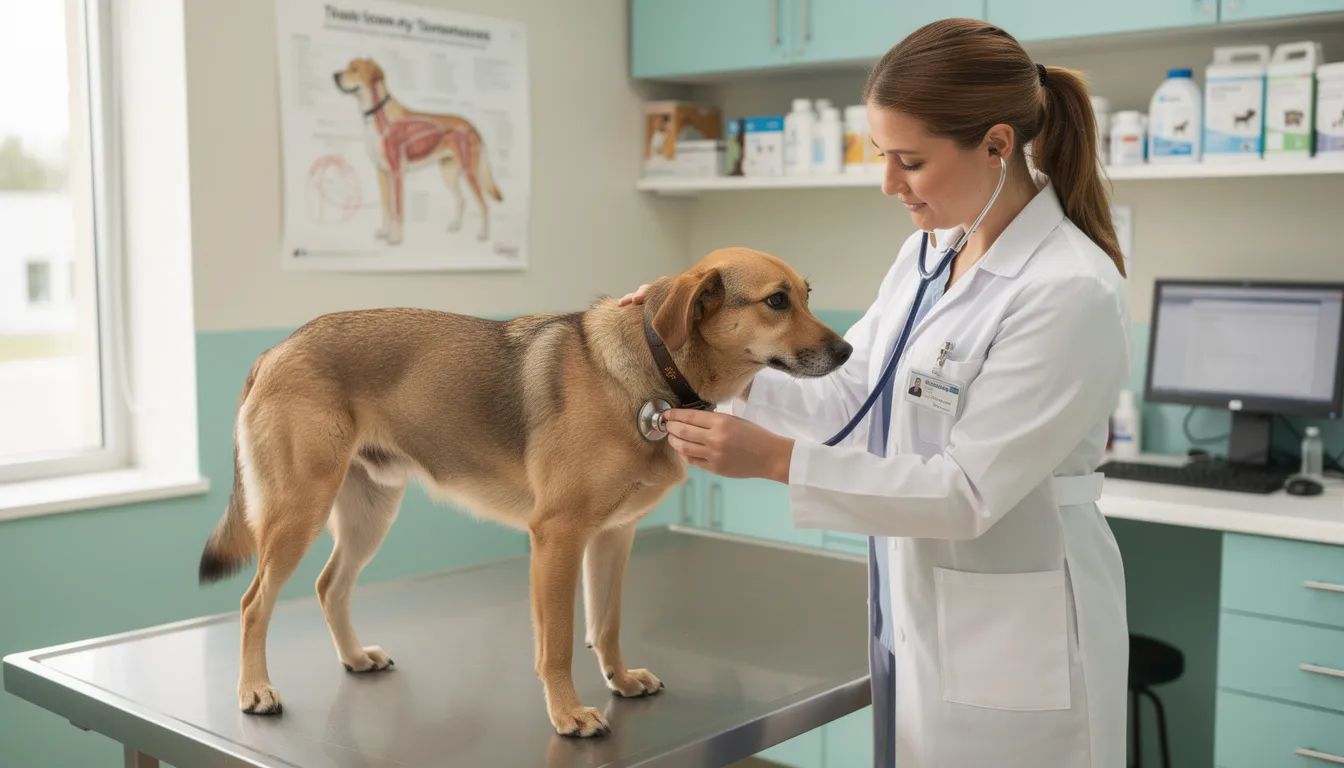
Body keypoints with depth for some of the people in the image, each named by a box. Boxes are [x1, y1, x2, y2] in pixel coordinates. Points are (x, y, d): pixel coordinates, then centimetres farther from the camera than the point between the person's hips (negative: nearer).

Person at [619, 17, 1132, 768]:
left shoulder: (1070, 292, -22)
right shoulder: (925, 255, 4)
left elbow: (968, 493, -23)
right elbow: (844, 396, 7)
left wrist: (776, 459, -26)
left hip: (1012, 641, -7)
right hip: (913, 615, 7)